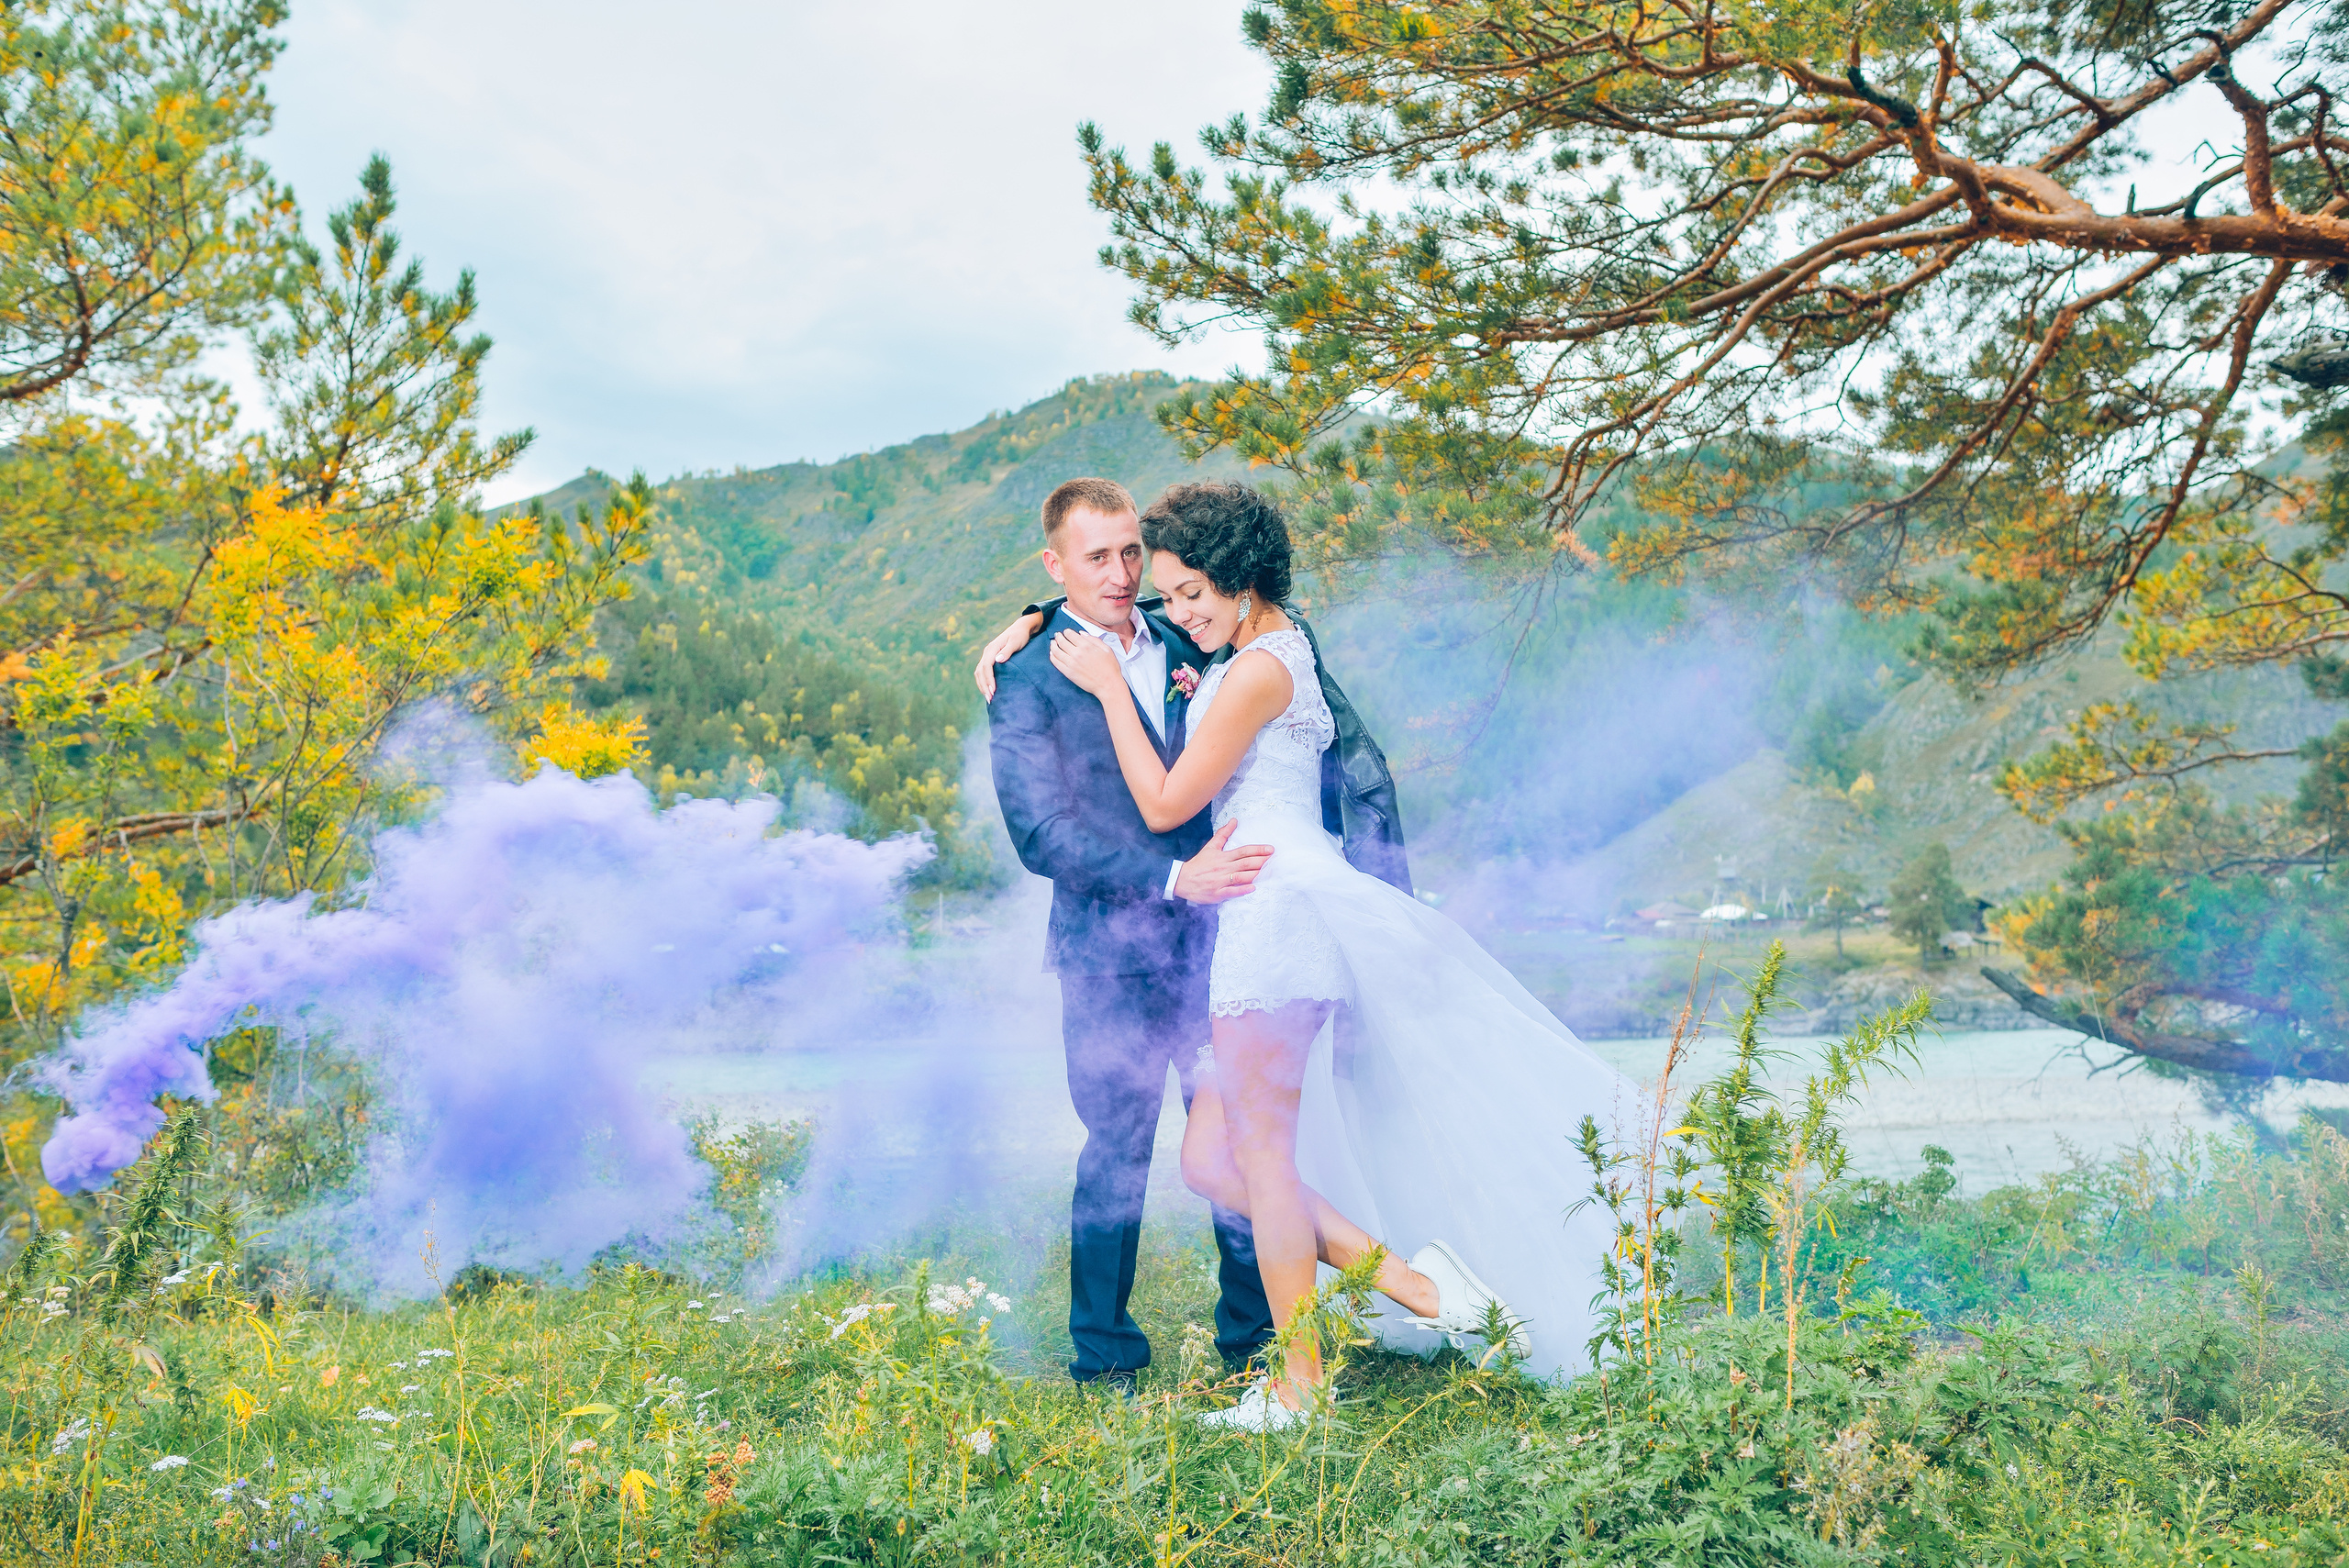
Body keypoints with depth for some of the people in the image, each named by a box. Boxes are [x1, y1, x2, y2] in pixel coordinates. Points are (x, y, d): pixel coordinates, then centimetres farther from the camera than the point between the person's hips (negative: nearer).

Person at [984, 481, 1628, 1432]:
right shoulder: (1275, 644, 19)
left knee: (1260, 1152, -2)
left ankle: (1302, 1389, 8)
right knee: (1210, 1159, 8)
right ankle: (1414, 1282, 8)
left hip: (1286, 910, -10)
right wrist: (1033, 623, 19)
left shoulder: (1259, 669, -11)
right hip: (1267, 920, 10)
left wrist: (1108, 686, -5)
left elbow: (1165, 804, -11)